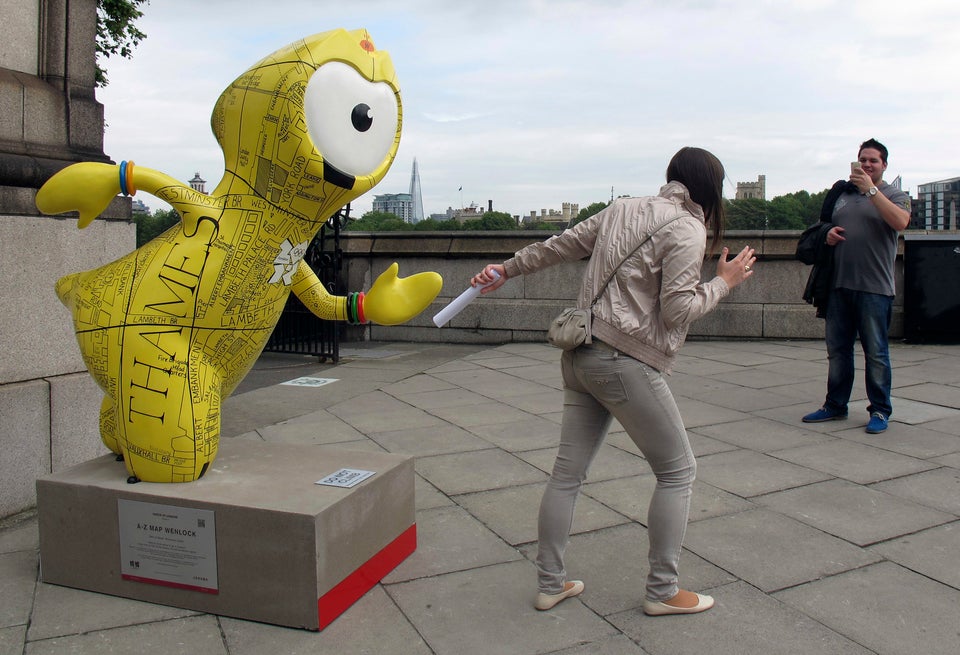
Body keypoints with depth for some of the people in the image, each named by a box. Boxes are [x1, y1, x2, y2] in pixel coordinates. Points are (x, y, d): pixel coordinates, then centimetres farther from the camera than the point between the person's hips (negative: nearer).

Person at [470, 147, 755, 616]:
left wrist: (508, 269, 29)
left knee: (568, 472, 12)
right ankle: (662, 591, 16)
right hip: (627, 365, -8)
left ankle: (550, 584, 23)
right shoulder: (686, 231, -8)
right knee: (677, 471, 8)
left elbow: (560, 245, 19)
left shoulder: (622, 210, 13)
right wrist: (724, 283, 3)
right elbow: (677, 311, -12)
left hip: (581, 356, 8)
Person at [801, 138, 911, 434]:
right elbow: (829, 226, 27)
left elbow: (900, 222, -18)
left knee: (876, 352, 0)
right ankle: (835, 405, 20)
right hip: (839, 285, 5)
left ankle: (880, 410, 10)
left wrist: (870, 189, -20)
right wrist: (828, 234, 3)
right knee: (837, 349, 10)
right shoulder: (843, 194, 17)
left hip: (874, 287, -5)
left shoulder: (894, 195, 3)